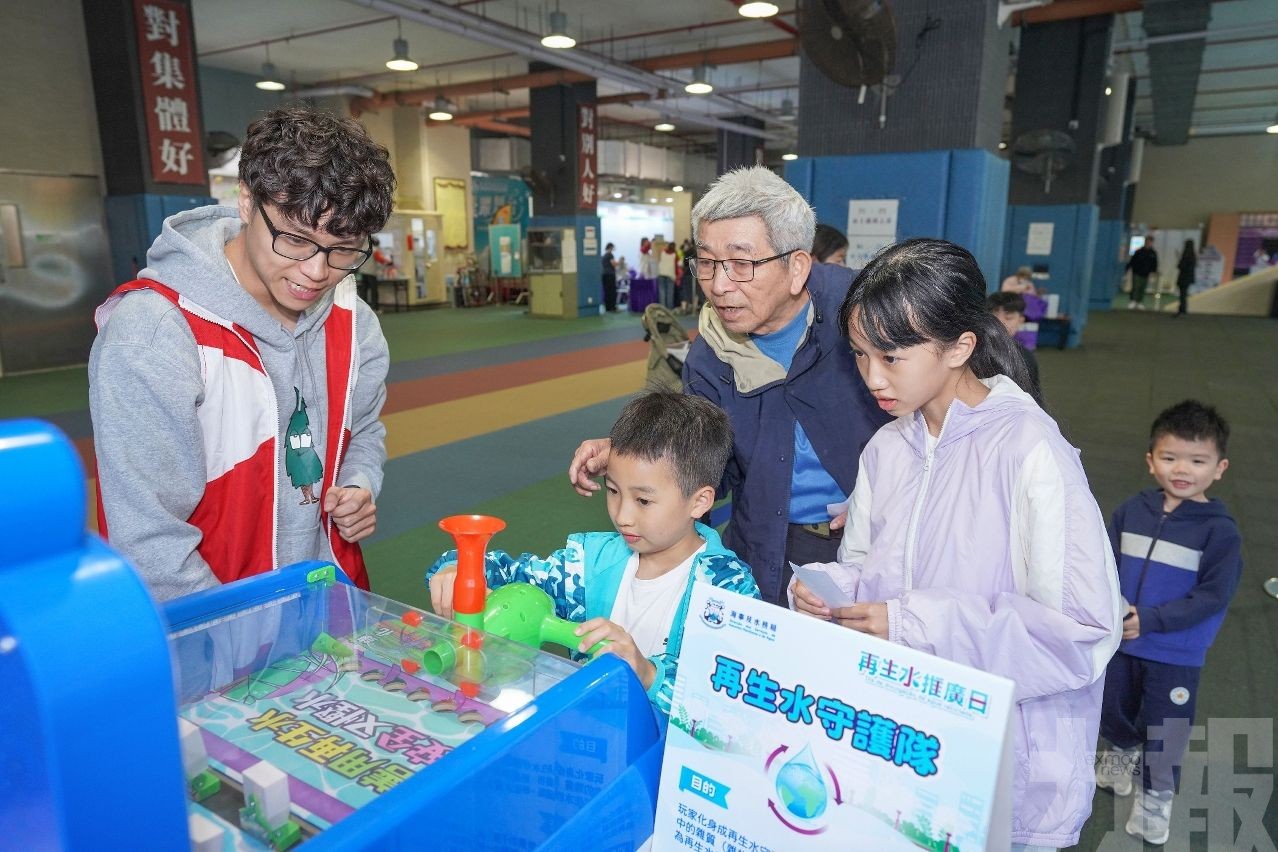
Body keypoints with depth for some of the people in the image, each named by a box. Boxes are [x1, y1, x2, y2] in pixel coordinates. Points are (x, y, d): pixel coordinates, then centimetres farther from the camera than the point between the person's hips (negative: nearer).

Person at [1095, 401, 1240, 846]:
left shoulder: (1220, 530, -16)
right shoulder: (1132, 510, -6)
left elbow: (1212, 597, -17)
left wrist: (1150, 619, -25)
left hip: (1177, 654, -3)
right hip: (1120, 640, 4)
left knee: (1165, 726, 12)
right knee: (1115, 706, 24)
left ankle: (1156, 795, 35)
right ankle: (1120, 750, 53)